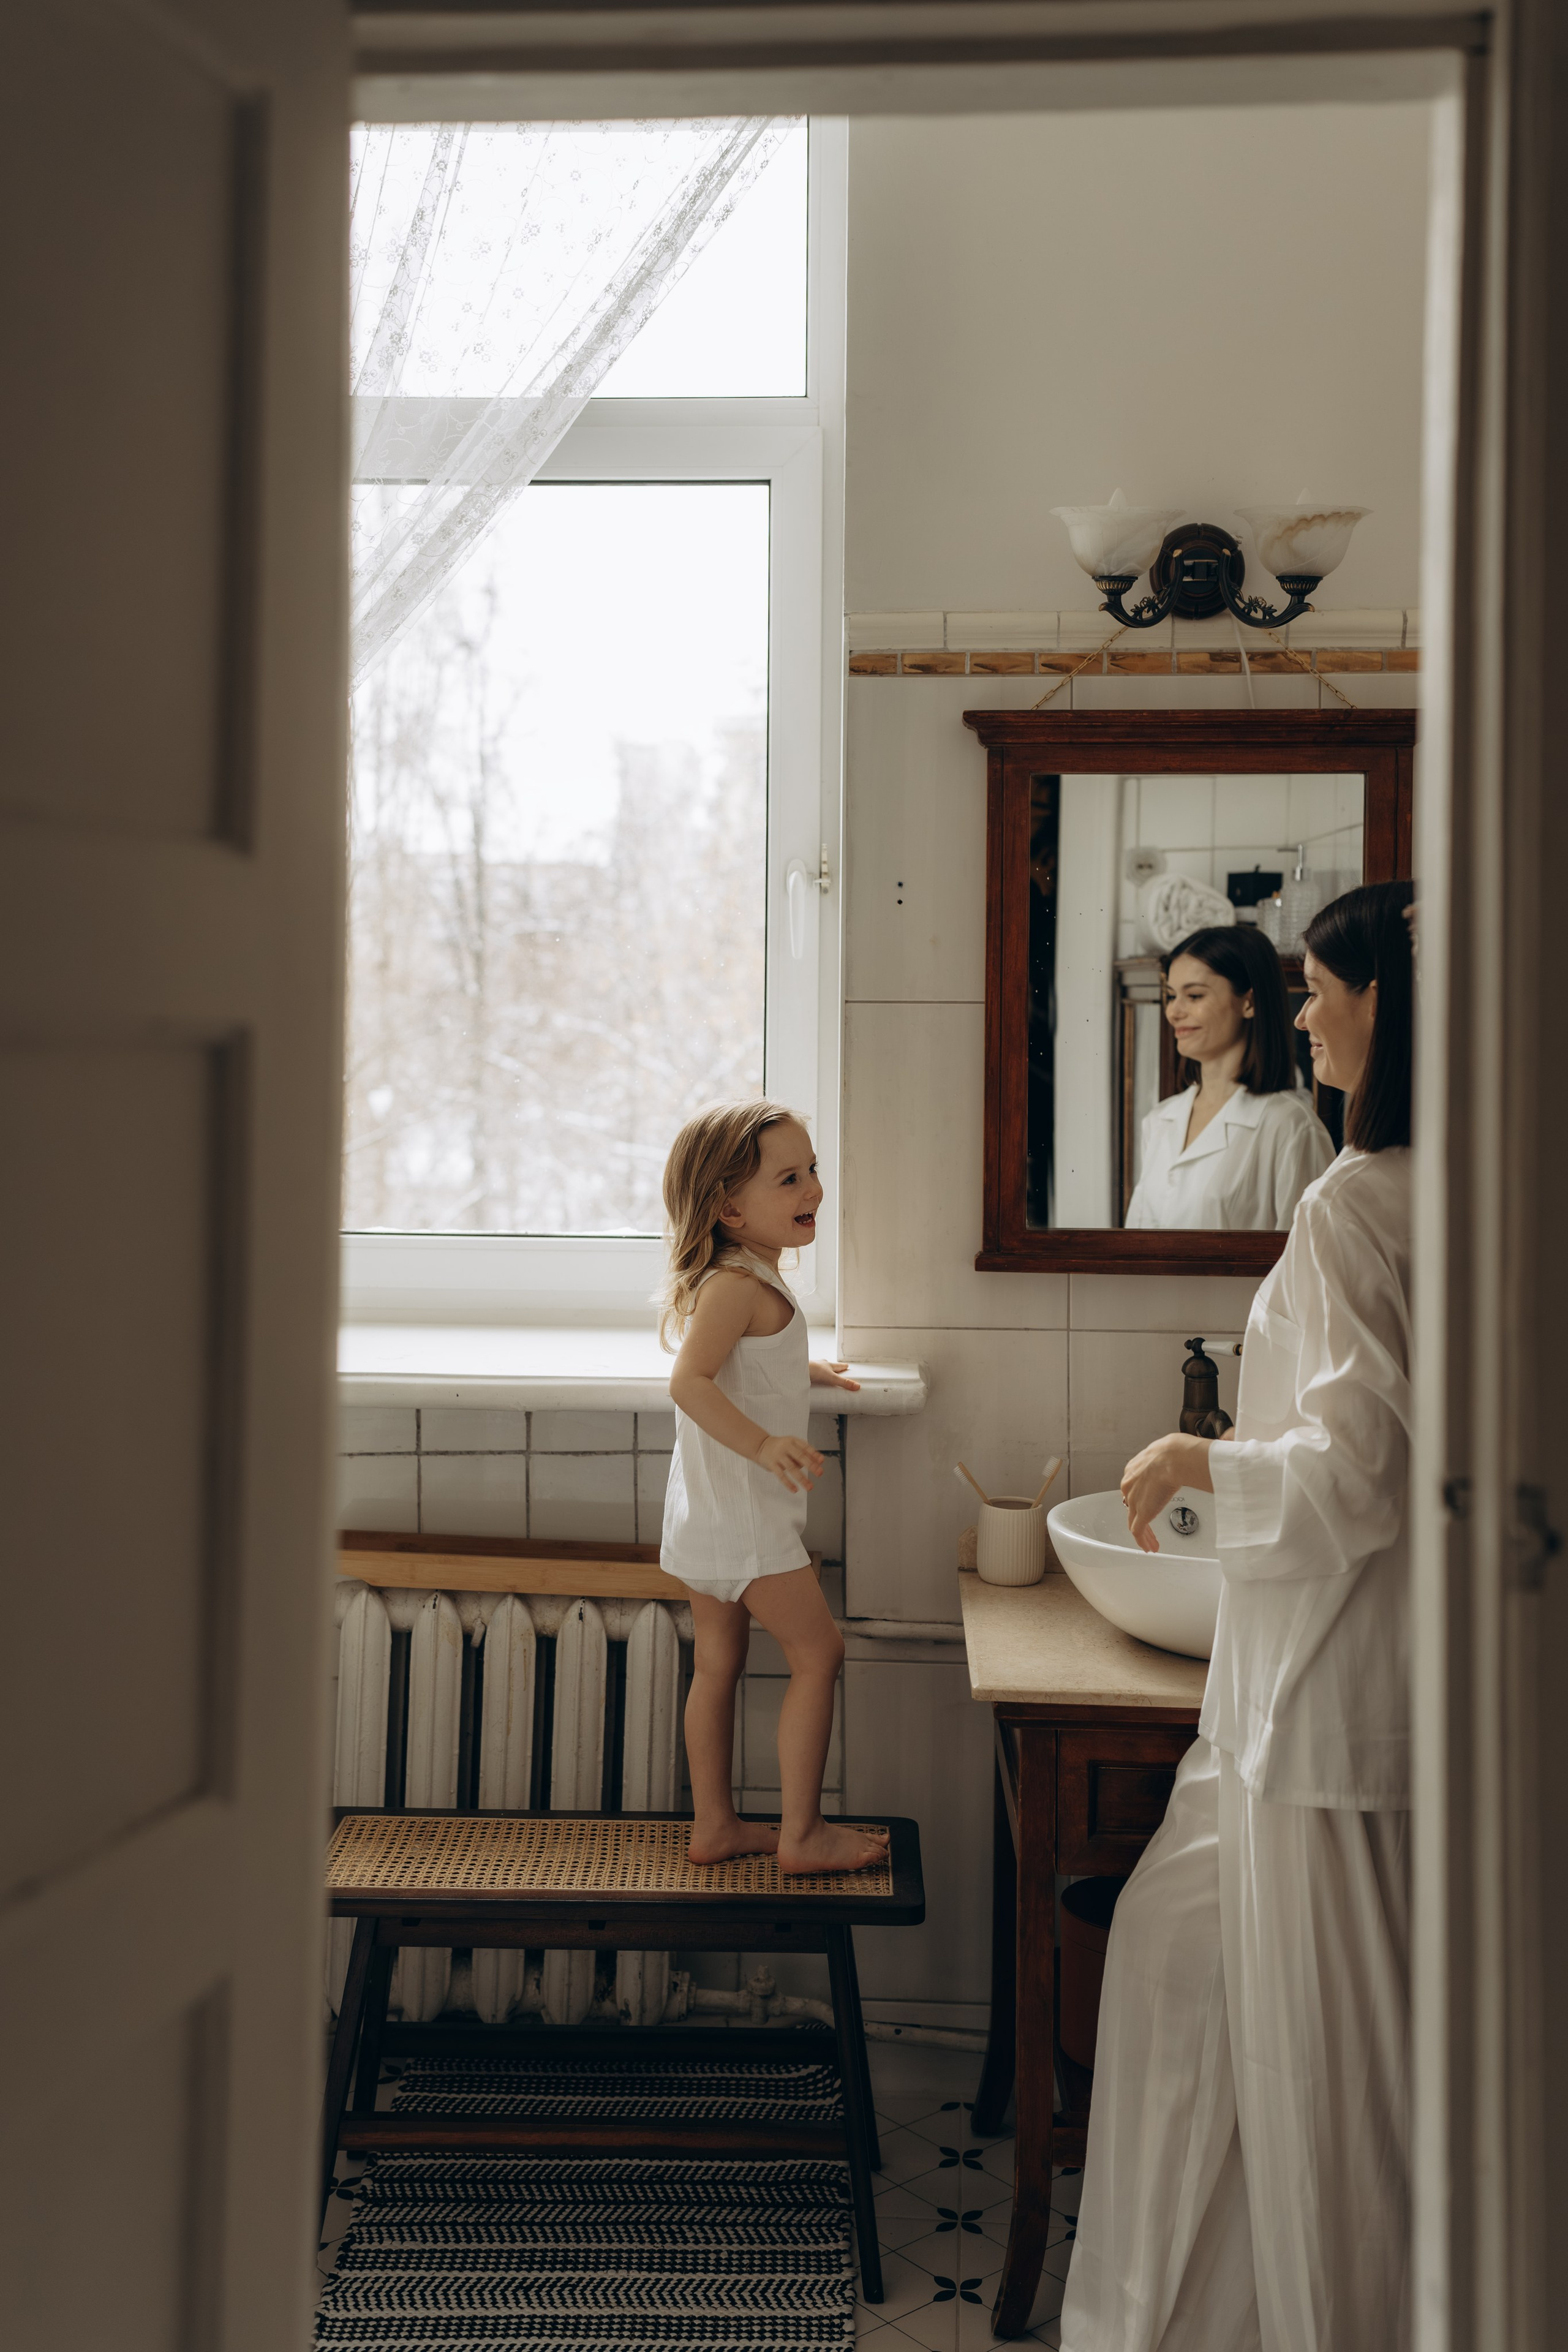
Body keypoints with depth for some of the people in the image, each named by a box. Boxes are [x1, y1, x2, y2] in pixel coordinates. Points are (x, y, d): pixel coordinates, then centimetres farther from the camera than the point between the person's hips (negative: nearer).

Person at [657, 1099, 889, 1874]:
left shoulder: (746, 1276, 11)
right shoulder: (738, 1284, -20)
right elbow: (690, 1380, -30)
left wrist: (804, 1372, 36)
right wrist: (764, 1443, -39)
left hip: (710, 1512, 10)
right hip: (742, 1514, -10)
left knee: (718, 1663, 15)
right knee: (818, 1652, -2)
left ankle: (714, 1825, 24)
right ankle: (801, 1832, 4)